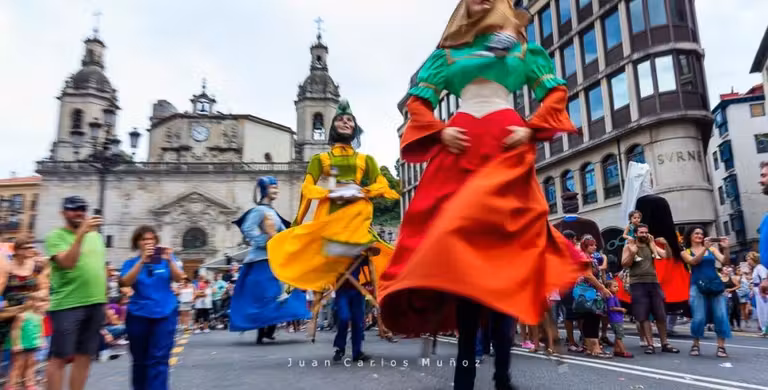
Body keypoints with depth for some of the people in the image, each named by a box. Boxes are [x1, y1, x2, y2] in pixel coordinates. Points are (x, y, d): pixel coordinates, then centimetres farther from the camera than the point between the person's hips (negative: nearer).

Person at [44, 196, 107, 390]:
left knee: (84, 357, 11)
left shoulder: (96, 236, 14)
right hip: (67, 305, -5)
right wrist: (81, 233, -27)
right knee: (60, 358, 2)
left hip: (95, 304, 6)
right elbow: (67, 263, -19)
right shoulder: (56, 236, -3)